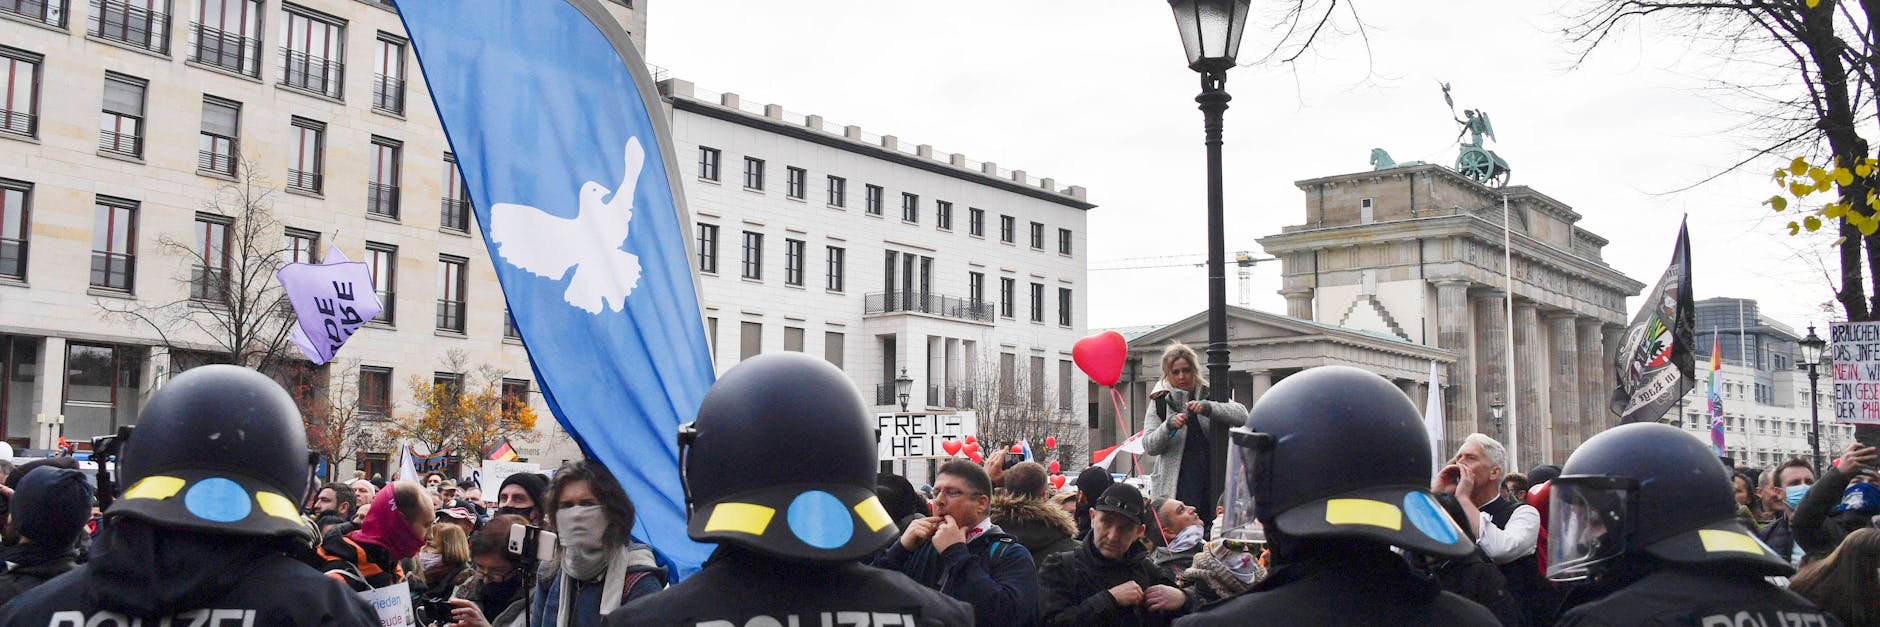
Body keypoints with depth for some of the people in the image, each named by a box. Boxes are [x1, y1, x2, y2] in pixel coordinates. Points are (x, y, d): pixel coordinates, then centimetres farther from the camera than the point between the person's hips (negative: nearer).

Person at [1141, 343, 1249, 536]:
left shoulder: (1209, 396, 10)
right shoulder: (1160, 403, 9)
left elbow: (1242, 415, -6)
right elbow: (1148, 446, 1)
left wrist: (1207, 407, -20)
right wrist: (1169, 425, -18)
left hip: (1210, 488, 1)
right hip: (1173, 491, -1)